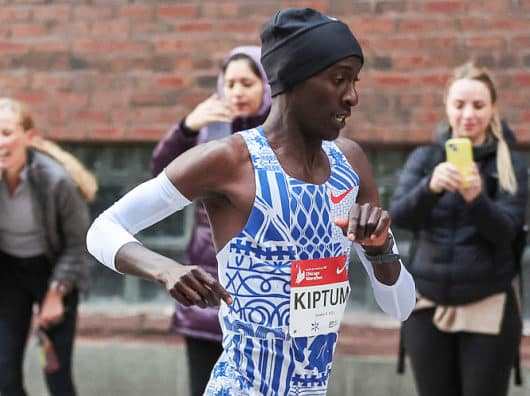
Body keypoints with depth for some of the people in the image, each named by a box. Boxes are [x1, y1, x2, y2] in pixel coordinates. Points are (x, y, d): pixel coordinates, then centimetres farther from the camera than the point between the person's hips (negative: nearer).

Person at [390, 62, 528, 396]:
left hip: (488, 308, -2)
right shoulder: (424, 158, 6)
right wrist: (431, 187, -30)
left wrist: (476, 198, -31)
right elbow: (400, 216, -10)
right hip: (428, 305, 2)